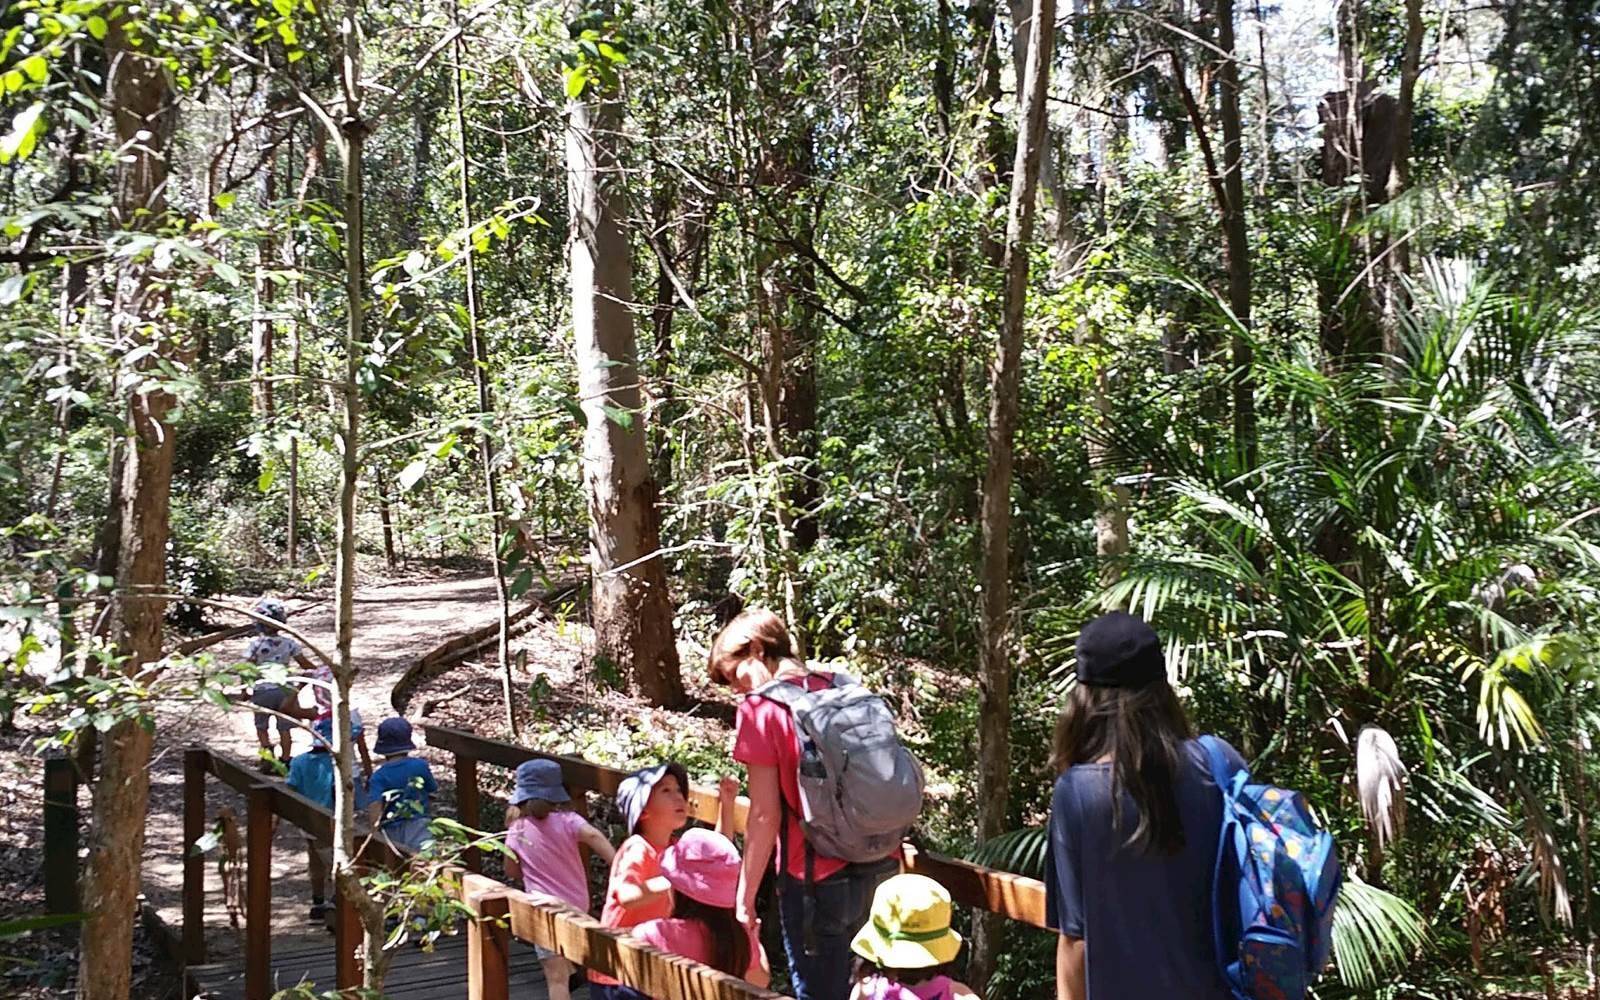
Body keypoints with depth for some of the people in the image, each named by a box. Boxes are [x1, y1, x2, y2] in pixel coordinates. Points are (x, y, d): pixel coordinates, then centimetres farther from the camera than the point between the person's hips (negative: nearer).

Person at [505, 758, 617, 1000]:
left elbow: (512, 872, 8)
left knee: (557, 978, -5)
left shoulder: (516, 831, -5)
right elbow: (594, 836, -29)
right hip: (577, 906, 2)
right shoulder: (567, 820, -9)